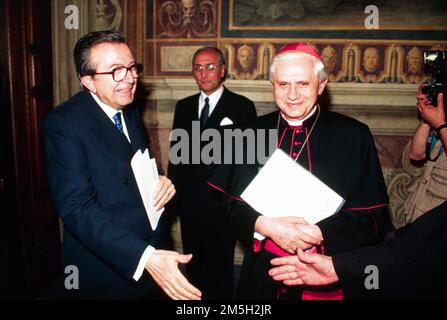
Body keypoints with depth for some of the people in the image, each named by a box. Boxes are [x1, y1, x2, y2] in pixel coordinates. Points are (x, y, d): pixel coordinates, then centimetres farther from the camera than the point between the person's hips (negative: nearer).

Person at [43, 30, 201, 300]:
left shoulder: (131, 110, 3)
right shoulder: (64, 124, -18)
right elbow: (77, 208, -25)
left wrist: (161, 182, -8)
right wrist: (144, 257, -36)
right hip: (102, 271, -6)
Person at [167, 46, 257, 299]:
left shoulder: (242, 107, -5)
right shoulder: (183, 107, 9)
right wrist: (173, 197, 9)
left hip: (223, 206, -4)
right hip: (189, 206, 5)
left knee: (220, 270, 8)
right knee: (194, 268, 18)